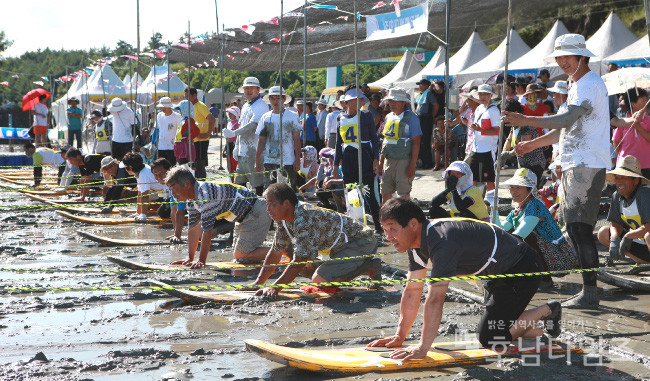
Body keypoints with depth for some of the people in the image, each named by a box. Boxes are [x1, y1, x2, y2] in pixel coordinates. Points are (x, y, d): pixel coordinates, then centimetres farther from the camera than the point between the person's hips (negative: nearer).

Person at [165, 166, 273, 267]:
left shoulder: (205, 194, -27)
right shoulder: (191, 199, 5)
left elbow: (207, 230, -26)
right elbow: (193, 228, 11)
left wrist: (201, 260, -22)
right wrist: (190, 258, 7)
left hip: (256, 213, -10)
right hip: (245, 218, 10)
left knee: (241, 255, -12)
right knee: (238, 256, 14)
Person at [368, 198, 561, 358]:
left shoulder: (442, 241, -34)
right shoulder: (416, 242, -2)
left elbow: (435, 298, -38)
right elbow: (412, 291, 4)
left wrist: (422, 348, -39)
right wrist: (399, 335, -1)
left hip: (522, 270, -10)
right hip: (501, 272, 10)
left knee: (489, 338, -11)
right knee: (485, 331, 15)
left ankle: (547, 310, 4)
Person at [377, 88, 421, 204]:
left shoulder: (411, 117, -5)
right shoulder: (389, 117, 16)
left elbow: (416, 142, -10)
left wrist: (412, 164, -17)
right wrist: (381, 162, 18)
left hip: (404, 161, -7)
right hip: (389, 160, 7)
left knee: (404, 195, -4)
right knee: (385, 194, 6)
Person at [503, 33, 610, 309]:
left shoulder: (590, 84, -12)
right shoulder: (578, 85, 22)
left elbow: (567, 119, -24)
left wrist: (525, 120, -26)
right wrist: (534, 143, 26)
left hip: (587, 165, -11)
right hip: (573, 165, 11)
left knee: (580, 227, -13)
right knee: (573, 226, 11)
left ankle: (590, 293, -11)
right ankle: (588, 288, 17)